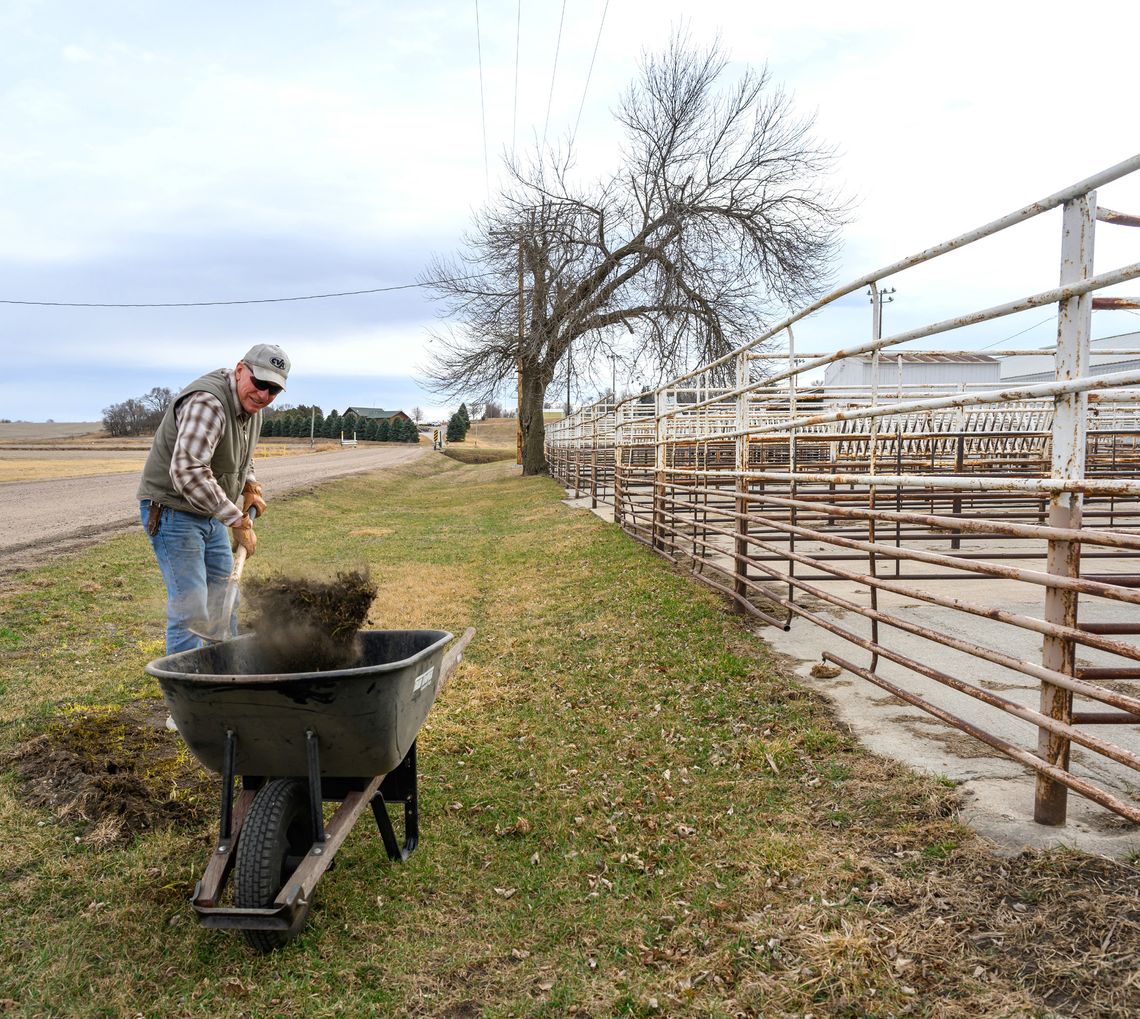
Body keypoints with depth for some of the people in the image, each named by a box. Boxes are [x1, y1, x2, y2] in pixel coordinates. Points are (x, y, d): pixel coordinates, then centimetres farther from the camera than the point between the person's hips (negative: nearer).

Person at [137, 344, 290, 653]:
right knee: (190, 609, -12)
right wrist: (238, 521, -34)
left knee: (224, 601, 16)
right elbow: (188, 471, -37)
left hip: (211, 512, 9)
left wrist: (250, 486, 11)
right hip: (173, 511, -9)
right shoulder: (207, 403, -27)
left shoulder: (251, 404, 4)